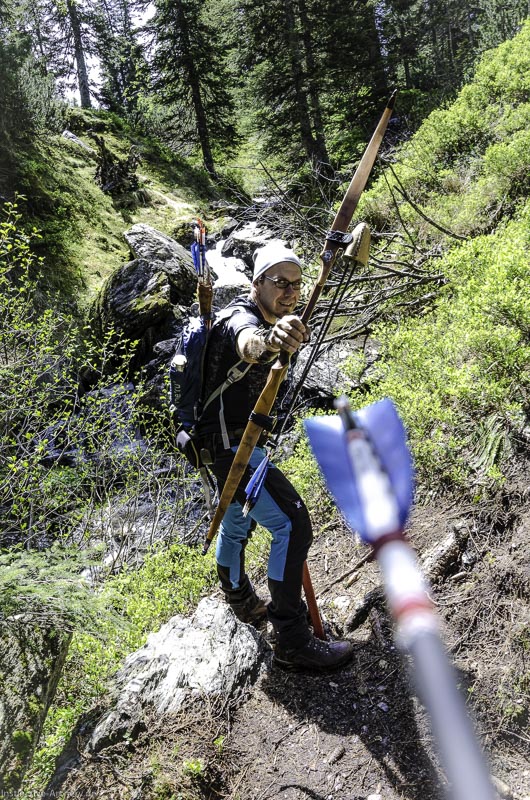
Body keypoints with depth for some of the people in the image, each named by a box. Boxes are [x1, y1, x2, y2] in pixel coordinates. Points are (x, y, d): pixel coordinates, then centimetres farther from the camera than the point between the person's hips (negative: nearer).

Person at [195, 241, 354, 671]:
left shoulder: (263, 319, 12)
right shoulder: (243, 318, -20)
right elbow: (246, 342, -47)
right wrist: (269, 340, -68)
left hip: (231, 445, 11)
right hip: (229, 446, -11)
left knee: (236, 523, 25)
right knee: (293, 523, -17)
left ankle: (242, 602, 47)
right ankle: (292, 641, -10)